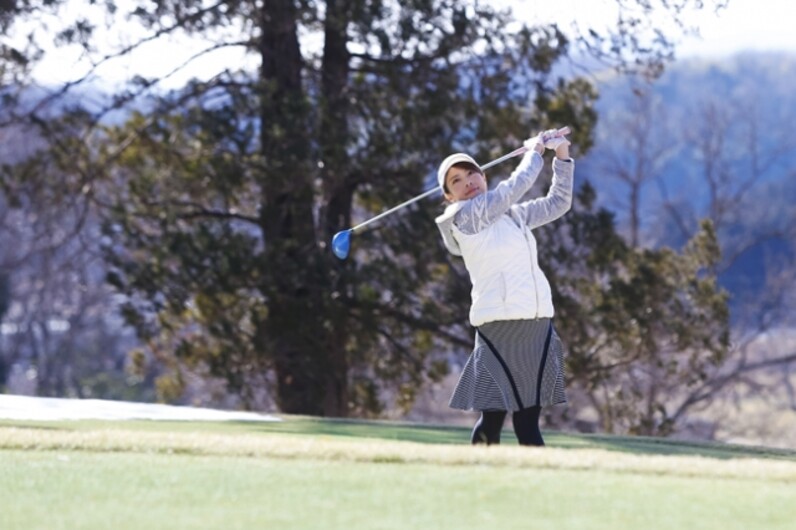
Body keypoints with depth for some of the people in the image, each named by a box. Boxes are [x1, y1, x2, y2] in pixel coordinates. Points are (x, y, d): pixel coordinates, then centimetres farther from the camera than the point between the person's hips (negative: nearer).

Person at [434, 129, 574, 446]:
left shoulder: (512, 215, 18)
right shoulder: (464, 216, -4)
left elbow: (558, 203, 25)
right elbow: (516, 186, -5)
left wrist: (562, 156, 14)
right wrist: (535, 151, 11)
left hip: (538, 324, 7)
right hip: (501, 327, -7)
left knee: (527, 420, 3)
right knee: (493, 416, -8)